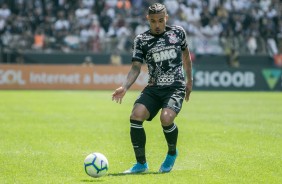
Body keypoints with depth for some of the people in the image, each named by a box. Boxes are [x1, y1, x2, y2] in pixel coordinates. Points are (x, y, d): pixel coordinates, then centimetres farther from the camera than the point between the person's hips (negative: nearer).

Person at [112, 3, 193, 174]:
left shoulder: (178, 32, 4)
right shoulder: (141, 39, 2)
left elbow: (186, 54, 20)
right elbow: (136, 68, -2)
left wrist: (189, 80, 24)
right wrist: (125, 87, -19)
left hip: (176, 87, -2)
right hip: (154, 88, 2)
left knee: (166, 118, -28)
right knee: (136, 116, -21)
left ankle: (172, 153, 5)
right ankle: (141, 163, -5)